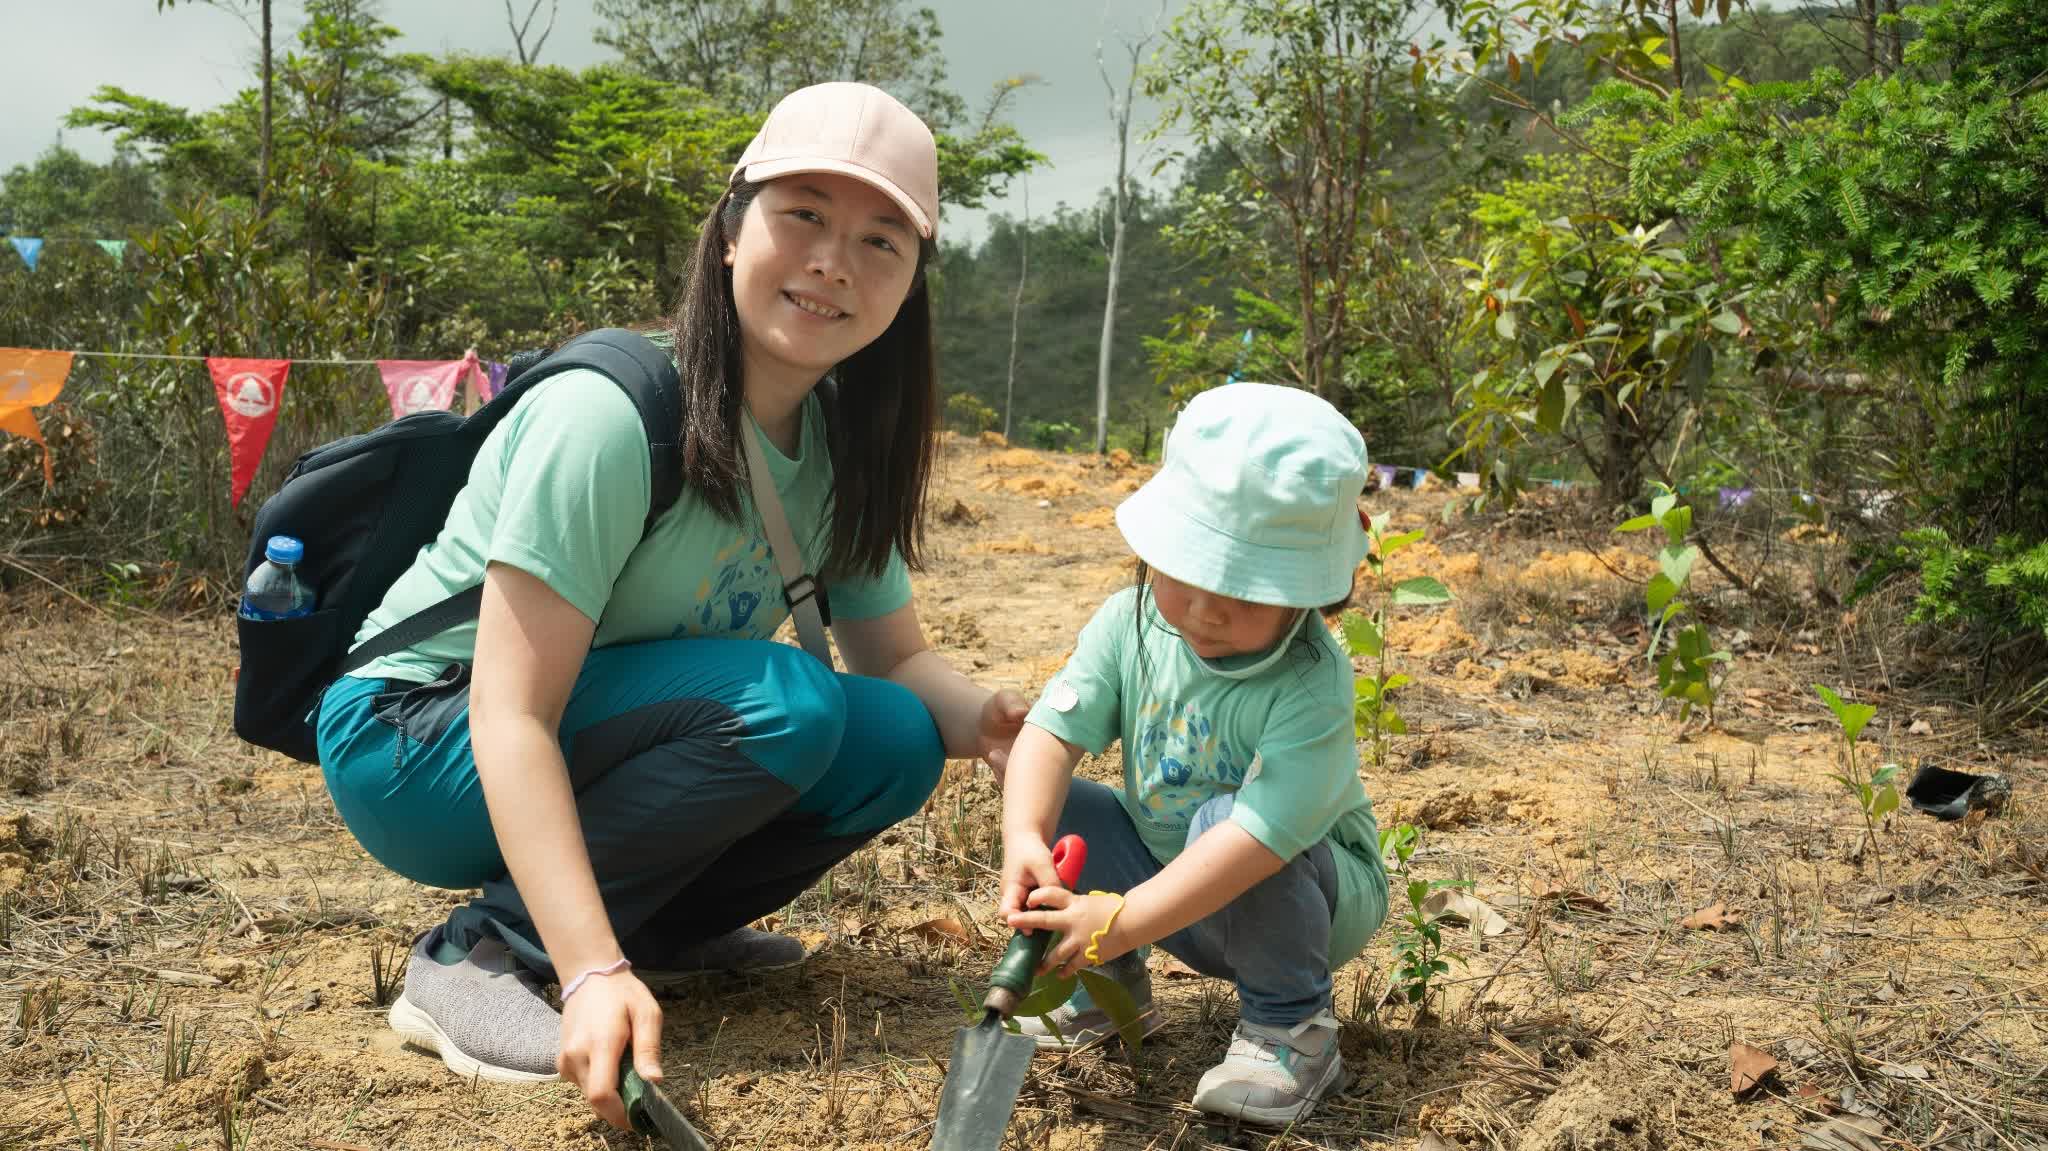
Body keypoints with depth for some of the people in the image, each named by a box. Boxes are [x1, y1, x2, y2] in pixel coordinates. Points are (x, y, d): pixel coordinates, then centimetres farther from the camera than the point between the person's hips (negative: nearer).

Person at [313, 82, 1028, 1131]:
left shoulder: (842, 449, -4)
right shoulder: (607, 416, -27)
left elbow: (896, 658, 1)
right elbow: (511, 716, -30)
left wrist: (990, 720, -22)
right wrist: (596, 974, -40)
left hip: (599, 753, 7)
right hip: (418, 745, -7)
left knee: (896, 742, -12)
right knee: (784, 705, -29)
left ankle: (658, 923, 5)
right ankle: (480, 954, -17)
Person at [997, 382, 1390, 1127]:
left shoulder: (1310, 686, -31)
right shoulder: (1129, 623, -13)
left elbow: (1257, 835, -40)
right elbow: (1052, 732, -21)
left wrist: (1122, 921, -45)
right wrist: (1025, 841, -41)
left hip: (1302, 892, -5)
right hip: (1174, 881, 5)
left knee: (1218, 817, -36)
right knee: (1045, 802, -14)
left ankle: (1290, 1026, -13)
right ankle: (1111, 988, 7)